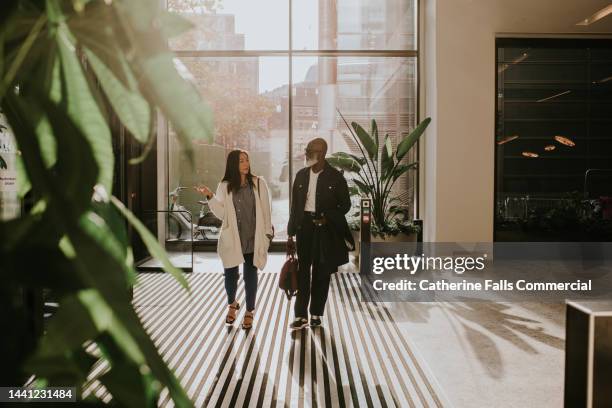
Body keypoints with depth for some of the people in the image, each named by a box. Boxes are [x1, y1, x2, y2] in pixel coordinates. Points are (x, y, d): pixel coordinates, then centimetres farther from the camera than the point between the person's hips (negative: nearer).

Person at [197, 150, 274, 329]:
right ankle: (232, 304, 37)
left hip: (253, 239, -1)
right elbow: (222, 214, -1)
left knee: (250, 276, 6)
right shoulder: (225, 186, 3)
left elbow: (265, 210, 2)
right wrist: (210, 197, -14)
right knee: (230, 274, 9)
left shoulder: (258, 183, 1)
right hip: (232, 239, 1)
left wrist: (267, 234, 1)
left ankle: (249, 312, 23)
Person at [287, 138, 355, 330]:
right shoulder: (301, 175, 7)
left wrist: (327, 218, -16)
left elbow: (345, 204, 0)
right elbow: (295, 205, 10)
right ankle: (301, 315, 6)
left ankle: (316, 314, 18)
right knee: (302, 270, 2)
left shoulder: (335, 177, -5)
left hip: (325, 229, -3)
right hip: (304, 226, 3)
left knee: (321, 272, 6)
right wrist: (291, 233, 7)